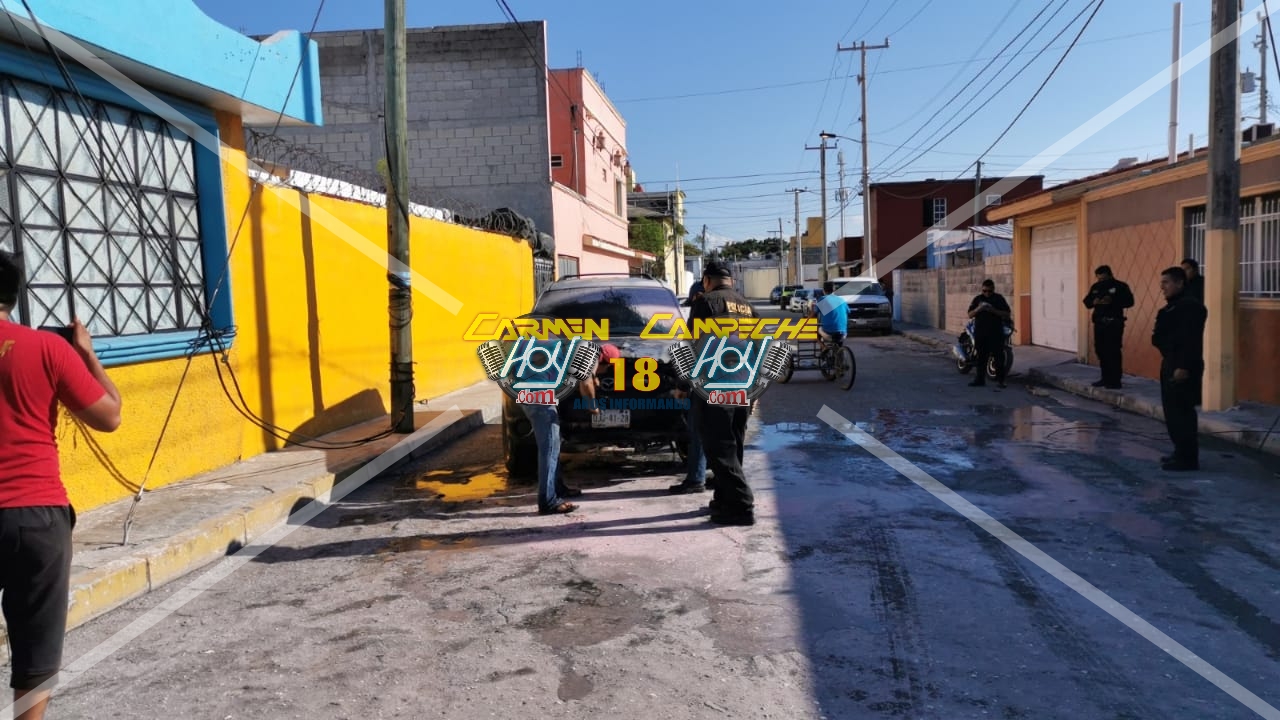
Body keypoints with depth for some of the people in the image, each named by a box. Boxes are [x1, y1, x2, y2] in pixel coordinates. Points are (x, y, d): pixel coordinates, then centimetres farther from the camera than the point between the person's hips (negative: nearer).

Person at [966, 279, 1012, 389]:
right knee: (981, 357, 7)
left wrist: (994, 310, -18)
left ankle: (1000, 379, 6)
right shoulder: (977, 299, 9)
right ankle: (980, 379, 12)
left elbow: (1007, 314, -3)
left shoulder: (999, 298, 2)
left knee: (999, 357, 0)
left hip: (996, 333, -2)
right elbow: (970, 314, 6)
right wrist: (978, 309, -14)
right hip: (980, 333, 2)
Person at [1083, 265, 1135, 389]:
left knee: (1114, 351, -8)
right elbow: (1087, 302, 11)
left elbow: (1129, 302, -12)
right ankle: (1106, 378, 20)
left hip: (1114, 323, -6)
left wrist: (1112, 301, -25)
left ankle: (1115, 380, -4)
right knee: (1101, 351, 9)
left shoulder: (1120, 286, -5)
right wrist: (1094, 302, -11)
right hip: (1099, 323, 6)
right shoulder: (1095, 287, 11)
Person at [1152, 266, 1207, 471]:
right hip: (1171, 363, 11)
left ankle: (1188, 458, -3)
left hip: (1182, 367, -11)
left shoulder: (1190, 306, -15)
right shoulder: (1174, 306, 17)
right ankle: (1181, 452, 23)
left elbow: (1191, 339, -22)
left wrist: (1184, 367, -25)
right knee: (1173, 411, 14)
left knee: (1182, 412, -8)